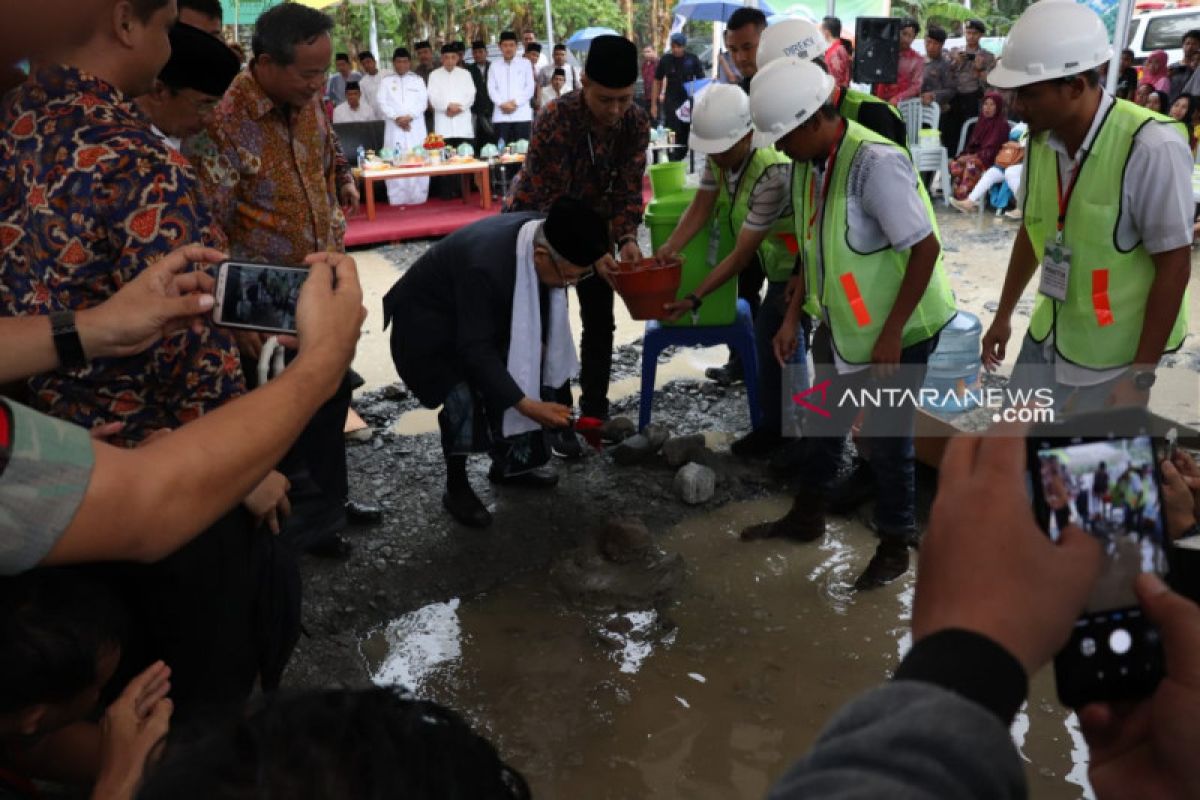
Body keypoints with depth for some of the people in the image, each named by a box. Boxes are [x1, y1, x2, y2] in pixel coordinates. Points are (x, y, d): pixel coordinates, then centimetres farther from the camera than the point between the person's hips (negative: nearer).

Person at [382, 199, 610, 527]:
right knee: (464, 397, -21)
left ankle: (508, 464, 26)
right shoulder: (485, 266, -41)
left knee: (506, 380, 6)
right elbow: (475, 349, -35)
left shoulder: (544, 235, -18)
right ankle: (456, 488, -2)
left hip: (484, 316, 8)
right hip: (429, 323, -8)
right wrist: (527, 406, -39)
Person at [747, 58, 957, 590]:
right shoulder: (808, 162, -3)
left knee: (886, 438, 6)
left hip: (897, 331, -8)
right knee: (821, 424, 19)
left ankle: (895, 546, 27)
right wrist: (793, 318, 6)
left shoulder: (876, 162, -27)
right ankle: (806, 518, 41)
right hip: (840, 325, 8)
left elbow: (925, 250, -25)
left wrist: (890, 335, -23)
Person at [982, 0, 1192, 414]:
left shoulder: (1151, 147, -24)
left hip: (1117, 353, -6)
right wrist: (1003, 315, 17)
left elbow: (1174, 265, -19)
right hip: (1049, 334, 6)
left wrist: (1140, 375, -17)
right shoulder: (1041, 137, -4)